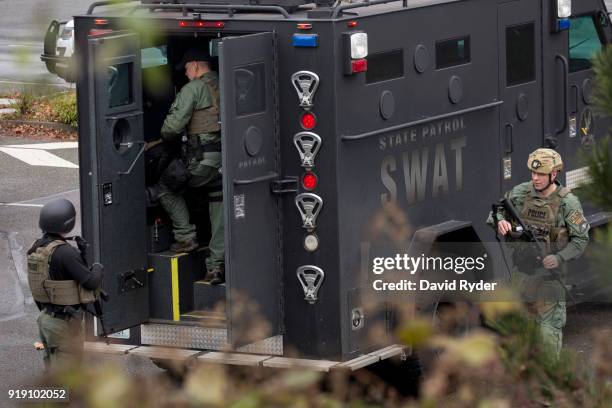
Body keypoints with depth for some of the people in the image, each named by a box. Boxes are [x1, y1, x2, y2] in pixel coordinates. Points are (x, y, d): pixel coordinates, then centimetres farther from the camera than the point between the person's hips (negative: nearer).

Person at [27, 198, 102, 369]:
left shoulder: (37, 248, 4)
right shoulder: (64, 252, -23)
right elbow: (91, 282, -19)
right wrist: (97, 270, -1)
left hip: (46, 317, 9)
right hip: (65, 323, -9)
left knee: (53, 368, 20)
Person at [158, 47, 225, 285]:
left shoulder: (194, 88, -5)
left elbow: (174, 125, -10)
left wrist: (167, 140, 13)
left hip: (203, 158, -6)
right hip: (228, 158, 6)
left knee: (166, 187, 18)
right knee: (219, 205, 13)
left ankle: (185, 236, 11)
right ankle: (216, 266, 10)